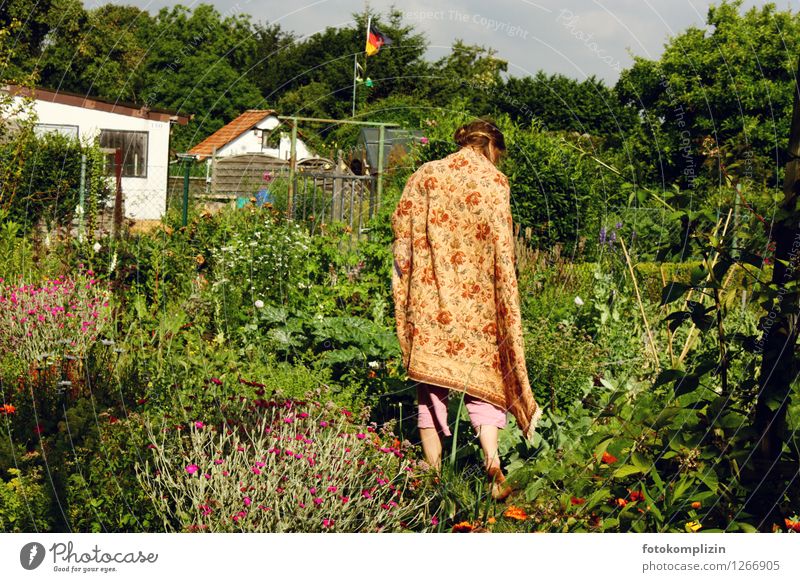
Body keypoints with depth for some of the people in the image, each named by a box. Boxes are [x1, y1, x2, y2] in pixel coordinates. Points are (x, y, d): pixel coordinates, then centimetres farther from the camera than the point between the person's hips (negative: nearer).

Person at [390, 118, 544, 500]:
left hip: (428, 296, 2)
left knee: (429, 383, 8)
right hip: (476, 297, -2)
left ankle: (434, 473, 10)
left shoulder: (425, 175, 6)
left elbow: (403, 231, 2)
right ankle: (491, 457, -16)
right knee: (483, 375, 5)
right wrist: (505, 296, 0)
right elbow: (501, 249, -7)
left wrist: (404, 287, 8)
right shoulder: (493, 181, -2)